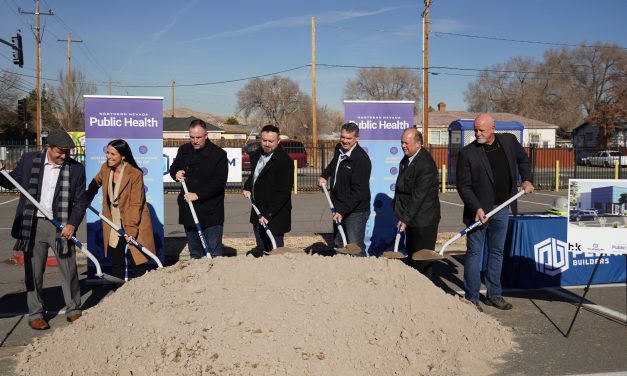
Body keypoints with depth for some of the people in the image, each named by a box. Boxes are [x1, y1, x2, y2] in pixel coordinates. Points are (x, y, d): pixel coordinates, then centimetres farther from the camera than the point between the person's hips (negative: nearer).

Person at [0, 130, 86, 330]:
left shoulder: (76, 169, -3)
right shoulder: (29, 160, 1)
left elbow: (80, 202, 0)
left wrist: (72, 223, -12)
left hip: (61, 226, -1)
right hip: (33, 224, 1)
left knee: (69, 270, 6)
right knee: (33, 272, 9)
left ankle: (73, 310, 22)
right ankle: (35, 314, 22)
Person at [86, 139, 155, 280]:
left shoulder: (135, 174, -20)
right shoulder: (105, 168, -2)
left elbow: (136, 204, -19)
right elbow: (95, 183, 22)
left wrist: (131, 230, -21)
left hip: (134, 224, -6)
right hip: (113, 224, 6)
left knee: (136, 263, 0)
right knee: (115, 263, 13)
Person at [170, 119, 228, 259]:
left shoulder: (219, 154, -8)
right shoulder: (184, 150, 9)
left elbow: (219, 182, -14)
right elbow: (173, 168, 25)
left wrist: (198, 195, -20)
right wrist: (176, 174, 0)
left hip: (211, 212, -5)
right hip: (188, 210, 5)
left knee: (214, 253, -4)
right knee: (194, 253, 14)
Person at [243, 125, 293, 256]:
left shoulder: (284, 161, -18)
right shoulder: (256, 155, 8)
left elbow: (283, 192, -21)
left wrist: (268, 214, -24)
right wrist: (247, 188, 7)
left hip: (275, 217, -8)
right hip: (258, 212, 8)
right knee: (259, 252, 18)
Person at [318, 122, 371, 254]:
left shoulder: (361, 159, -20)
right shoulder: (339, 149, 5)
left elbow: (358, 191, -24)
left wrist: (342, 211, -28)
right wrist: (325, 175, 15)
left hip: (355, 212, -8)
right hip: (338, 208, 8)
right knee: (339, 246, 17)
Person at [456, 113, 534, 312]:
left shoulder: (509, 141, 2)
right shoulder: (467, 153, -11)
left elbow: (523, 160, 21)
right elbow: (463, 185, -12)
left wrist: (526, 179, 6)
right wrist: (476, 208, -21)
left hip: (502, 208, 5)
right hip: (479, 210, -4)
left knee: (497, 252, 13)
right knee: (474, 253, 1)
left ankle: (494, 295, 25)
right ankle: (472, 298, 9)